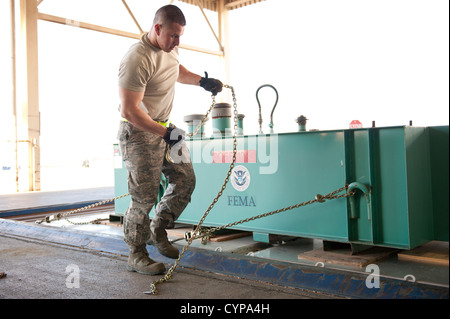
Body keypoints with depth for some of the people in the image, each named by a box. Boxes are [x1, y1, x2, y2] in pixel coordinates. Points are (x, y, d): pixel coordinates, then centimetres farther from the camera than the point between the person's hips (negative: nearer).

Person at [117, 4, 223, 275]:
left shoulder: (171, 48, 5)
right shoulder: (138, 59, -24)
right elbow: (129, 111, -27)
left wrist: (202, 81, 15)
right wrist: (164, 132, -27)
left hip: (165, 127, 9)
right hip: (139, 132, -9)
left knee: (186, 180, 8)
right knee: (145, 195, -6)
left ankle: (158, 231, 25)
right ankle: (136, 255, 11)